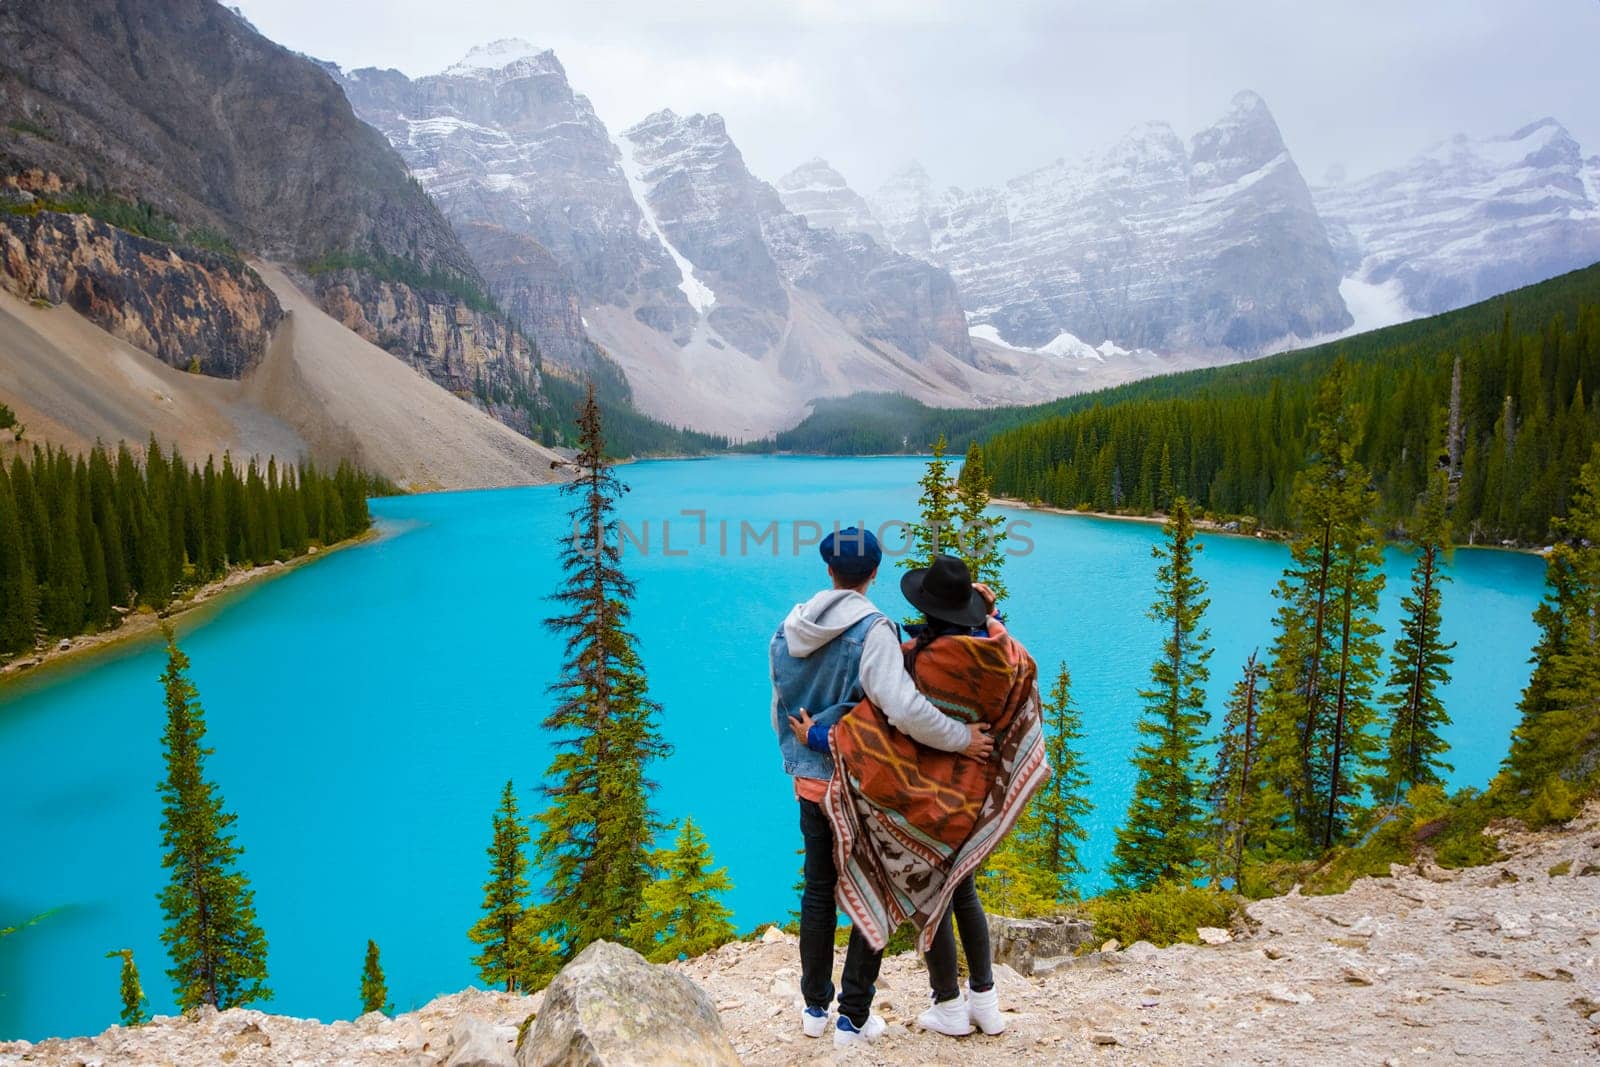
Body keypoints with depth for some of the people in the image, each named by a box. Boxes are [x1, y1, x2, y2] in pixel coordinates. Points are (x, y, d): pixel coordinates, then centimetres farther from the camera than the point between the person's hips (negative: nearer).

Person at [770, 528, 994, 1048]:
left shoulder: (787, 631, 0)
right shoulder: (871, 630, -20)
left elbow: (780, 714, 9)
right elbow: (903, 708, -34)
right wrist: (962, 738, -21)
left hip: (810, 784, 6)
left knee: (818, 891, 19)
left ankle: (815, 1007, 32)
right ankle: (853, 1017, 20)